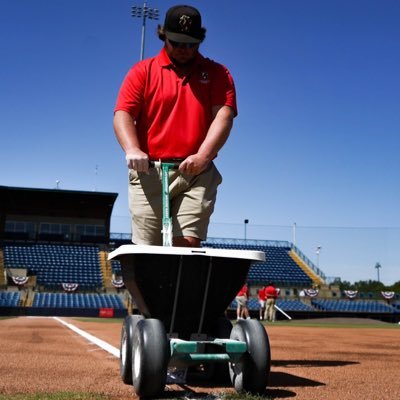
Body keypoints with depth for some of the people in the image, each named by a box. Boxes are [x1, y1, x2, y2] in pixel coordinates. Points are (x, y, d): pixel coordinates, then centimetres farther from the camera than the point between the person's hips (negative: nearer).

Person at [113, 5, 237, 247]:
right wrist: (132, 150, -18)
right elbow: (123, 114, 2)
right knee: (146, 250, -4)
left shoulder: (217, 74, 14)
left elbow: (224, 115, -1)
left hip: (197, 174, 0)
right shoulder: (143, 71, 13)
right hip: (149, 172, 0)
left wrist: (203, 156, -19)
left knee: (188, 243, -12)